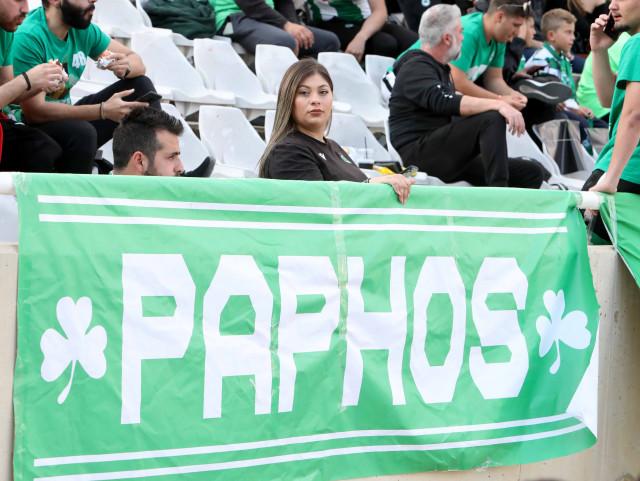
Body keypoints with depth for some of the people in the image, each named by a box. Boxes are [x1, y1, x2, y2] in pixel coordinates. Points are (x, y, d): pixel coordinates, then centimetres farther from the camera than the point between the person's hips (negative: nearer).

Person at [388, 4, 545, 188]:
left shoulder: (439, 69, 24)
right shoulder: (415, 68, -9)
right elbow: (443, 102, -27)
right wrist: (498, 104, -33)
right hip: (419, 154, -9)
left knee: (532, 173, -2)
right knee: (491, 119, -29)